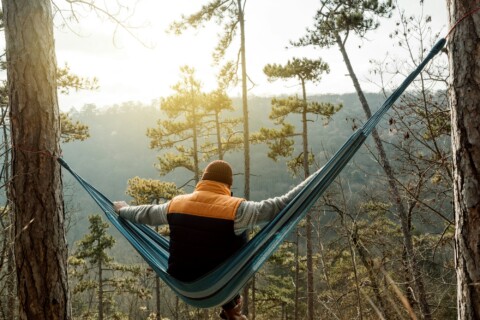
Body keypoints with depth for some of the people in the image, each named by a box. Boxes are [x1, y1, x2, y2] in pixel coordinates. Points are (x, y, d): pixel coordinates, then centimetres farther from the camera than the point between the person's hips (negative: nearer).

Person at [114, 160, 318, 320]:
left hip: (181, 283, 4)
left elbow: (145, 214, 15)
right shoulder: (236, 208, -18)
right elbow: (282, 205, -17)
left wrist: (122, 210, 36)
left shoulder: (175, 204, -4)